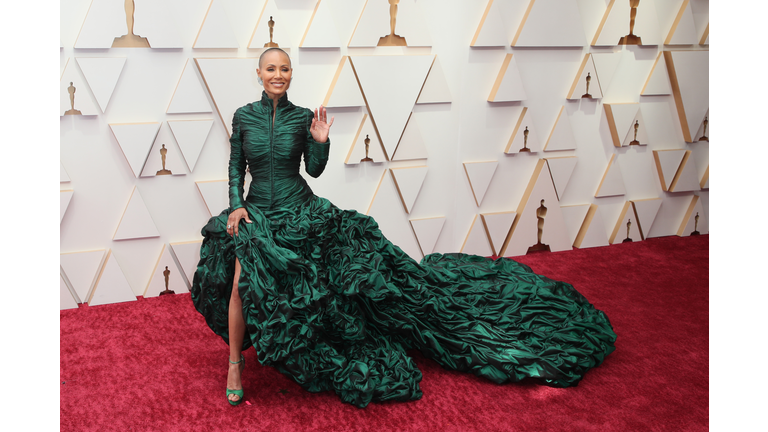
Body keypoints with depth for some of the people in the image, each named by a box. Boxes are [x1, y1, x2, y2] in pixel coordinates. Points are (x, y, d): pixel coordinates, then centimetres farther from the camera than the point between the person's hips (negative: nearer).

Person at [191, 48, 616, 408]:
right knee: (242, 282, -19)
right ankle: (235, 366, -3)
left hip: (301, 211, 0)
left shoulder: (303, 117, -1)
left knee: (360, 261, -9)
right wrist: (236, 205, -7)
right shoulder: (243, 116, 1)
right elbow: (235, 167, 7)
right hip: (257, 214, 0)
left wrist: (321, 142, -16)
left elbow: (315, 169, 3)